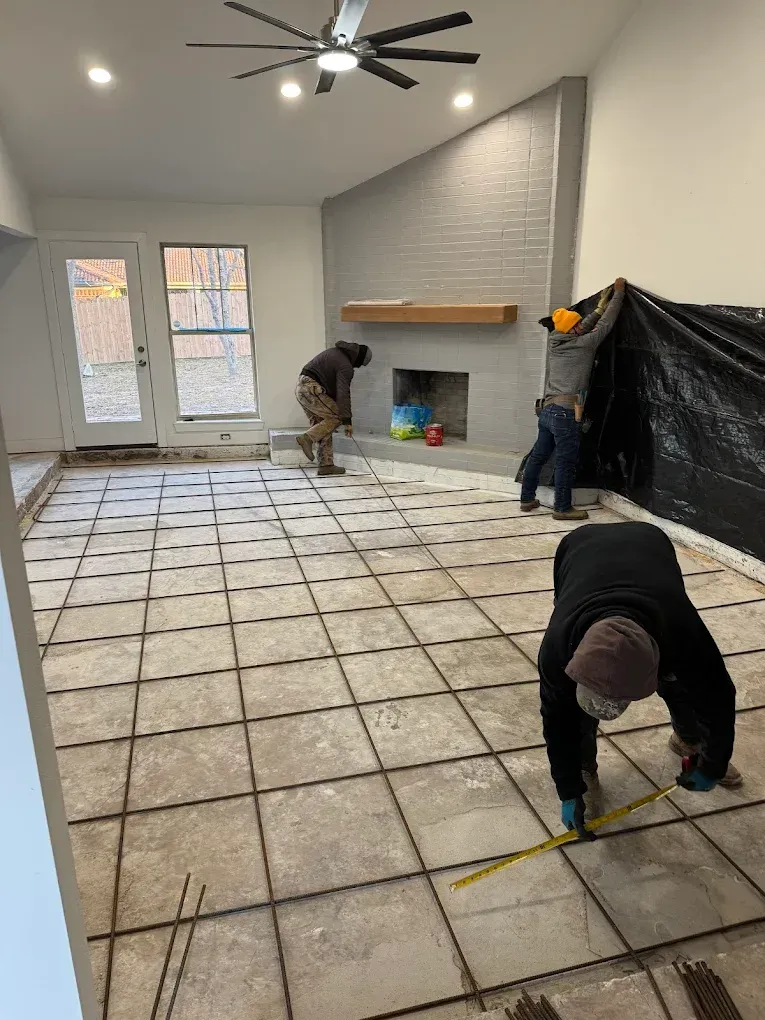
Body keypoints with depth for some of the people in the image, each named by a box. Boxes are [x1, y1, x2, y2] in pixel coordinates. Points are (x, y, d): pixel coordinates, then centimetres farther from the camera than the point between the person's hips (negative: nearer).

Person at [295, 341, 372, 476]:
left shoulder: (335, 352, 19)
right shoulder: (345, 366, -11)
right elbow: (343, 394, -17)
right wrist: (348, 421, -15)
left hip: (301, 388, 10)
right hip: (311, 390, -10)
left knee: (322, 424, 9)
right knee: (336, 417, -6)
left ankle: (326, 465, 8)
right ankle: (307, 438, -12)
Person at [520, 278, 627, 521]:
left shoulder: (554, 341, 12)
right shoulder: (583, 345, -6)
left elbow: (580, 331, 27)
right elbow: (605, 325, 3)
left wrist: (599, 308, 32)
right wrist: (618, 293, 13)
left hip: (547, 409, 8)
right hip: (565, 412, -8)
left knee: (538, 456, 14)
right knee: (566, 462, 0)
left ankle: (527, 499, 23)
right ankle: (562, 508, 5)